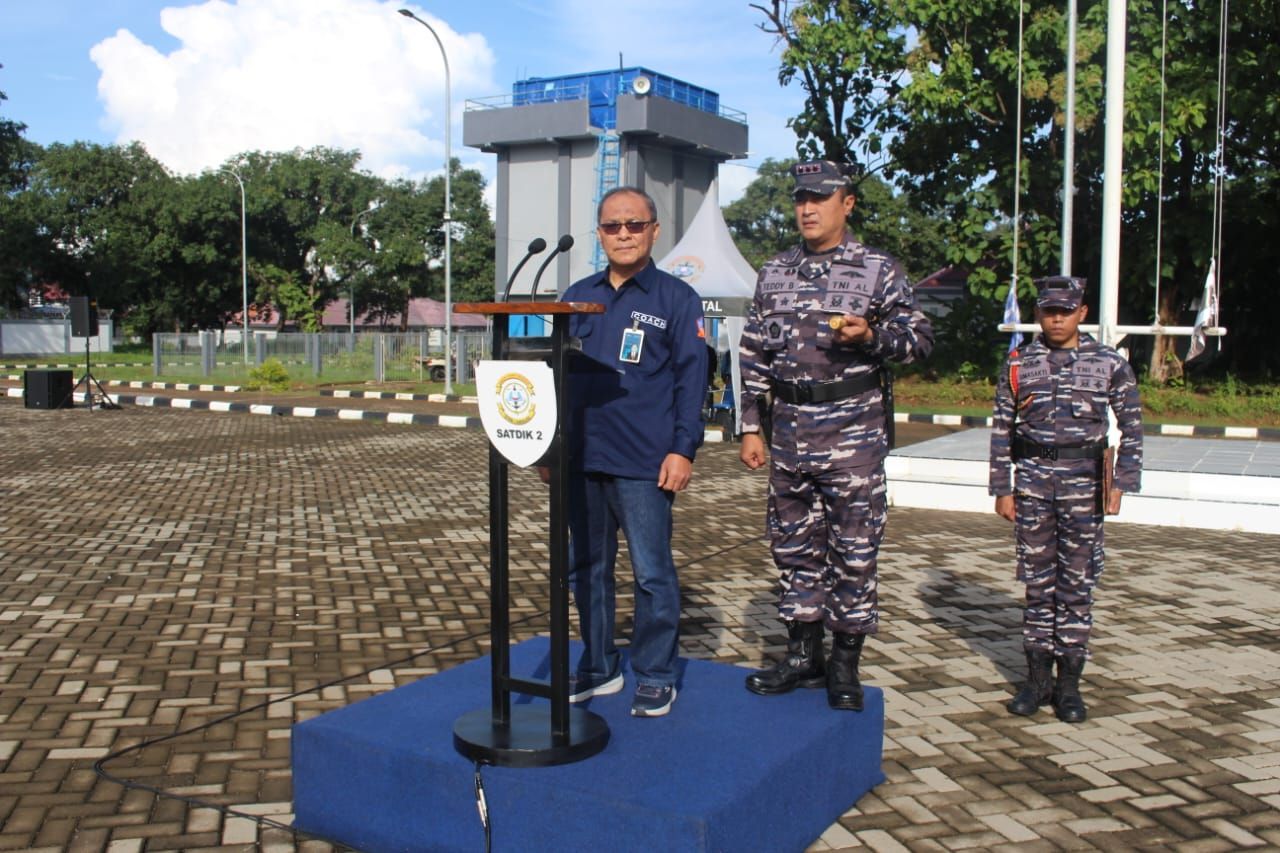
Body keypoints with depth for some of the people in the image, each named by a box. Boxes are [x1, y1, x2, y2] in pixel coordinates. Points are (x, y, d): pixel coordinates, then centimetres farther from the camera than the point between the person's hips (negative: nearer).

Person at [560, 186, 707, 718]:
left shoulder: (676, 299, 1)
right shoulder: (578, 298, 14)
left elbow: (691, 378, -3)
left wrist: (683, 449, -11)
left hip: (644, 464, -5)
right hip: (580, 459, 5)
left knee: (652, 573, 1)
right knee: (586, 568, 12)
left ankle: (655, 677, 15)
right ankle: (598, 668, 26)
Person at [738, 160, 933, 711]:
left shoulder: (878, 271, 0)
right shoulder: (774, 274, 11)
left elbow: (921, 337, -1)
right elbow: (754, 358, 12)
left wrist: (870, 336, -20)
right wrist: (752, 428, 8)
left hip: (853, 433, -4)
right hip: (789, 432, 4)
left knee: (854, 550, 1)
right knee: (794, 545, 10)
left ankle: (845, 665, 14)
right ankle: (803, 655, 23)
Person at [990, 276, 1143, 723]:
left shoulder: (1109, 364, 1)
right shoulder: (1017, 364, 4)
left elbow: (1132, 426, 2)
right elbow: (1001, 431, 4)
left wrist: (1121, 482, -7)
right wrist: (1002, 490, 1)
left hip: (1083, 482, -1)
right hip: (1032, 479, 1)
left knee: (1077, 582, 3)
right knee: (1038, 580, 6)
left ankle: (1069, 682, 13)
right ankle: (1038, 678, 16)